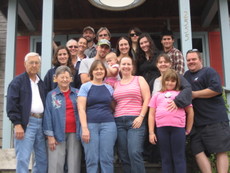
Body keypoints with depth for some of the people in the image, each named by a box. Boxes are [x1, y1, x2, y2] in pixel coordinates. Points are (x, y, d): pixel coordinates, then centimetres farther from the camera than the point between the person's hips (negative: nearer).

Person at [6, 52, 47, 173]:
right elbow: (11, 104, -8)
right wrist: (17, 124, -17)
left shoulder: (41, 83, 20)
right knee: (23, 159, -7)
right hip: (26, 123, -6)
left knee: (43, 159, 8)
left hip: (41, 122, 6)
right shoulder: (17, 81, 1)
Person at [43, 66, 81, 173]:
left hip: (74, 134, 2)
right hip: (58, 134, -2)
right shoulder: (51, 95, 4)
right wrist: (50, 136, -5)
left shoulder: (77, 94, 10)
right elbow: (48, 116, 1)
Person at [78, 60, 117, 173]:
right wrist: (84, 128, -12)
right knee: (92, 159, -1)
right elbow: (81, 108, -3)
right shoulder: (85, 87, 5)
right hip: (90, 125, -2)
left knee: (107, 159, 0)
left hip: (108, 125, 2)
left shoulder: (109, 88, 14)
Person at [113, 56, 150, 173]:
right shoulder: (116, 84, 18)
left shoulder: (139, 79, 9)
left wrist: (141, 116, -11)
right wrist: (113, 117, 2)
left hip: (135, 121, -4)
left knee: (134, 153, -17)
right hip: (119, 122, 4)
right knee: (124, 156, 3)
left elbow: (147, 99, 0)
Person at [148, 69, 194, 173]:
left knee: (179, 158, 1)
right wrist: (151, 132, 6)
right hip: (161, 128, 2)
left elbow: (190, 112, 15)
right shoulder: (157, 95, 20)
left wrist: (188, 130, 10)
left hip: (178, 128, -1)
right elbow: (151, 114, 14)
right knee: (165, 158, 7)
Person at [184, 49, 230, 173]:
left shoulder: (209, 71, -1)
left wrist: (194, 94, -11)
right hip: (197, 123, 7)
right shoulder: (186, 75, 20)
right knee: (198, 151, 2)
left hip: (215, 120, -7)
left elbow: (216, 89, -17)